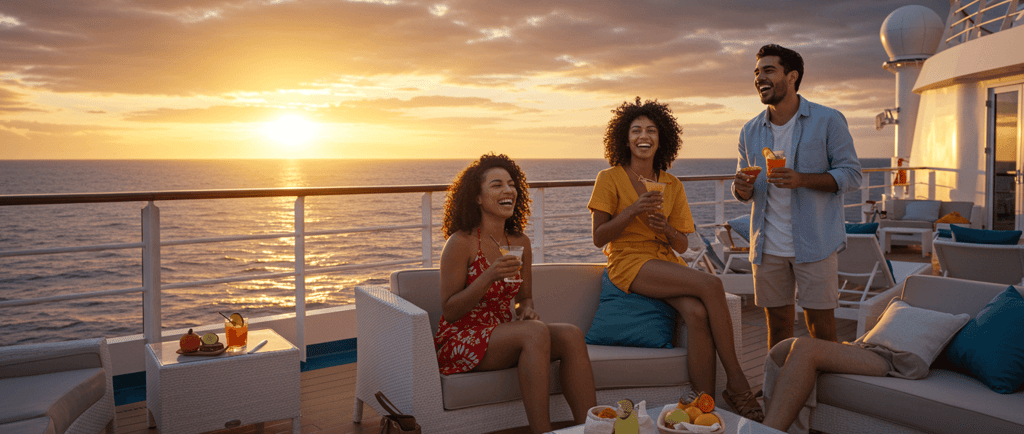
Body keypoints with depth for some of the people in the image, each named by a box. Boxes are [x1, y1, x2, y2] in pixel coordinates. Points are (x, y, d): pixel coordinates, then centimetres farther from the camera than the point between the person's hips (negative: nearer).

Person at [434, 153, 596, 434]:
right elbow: (449, 312, -12)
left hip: (502, 335, 6)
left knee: (571, 335, -20)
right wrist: (490, 276, -23)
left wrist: (527, 311, -7)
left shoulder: (520, 242, 7)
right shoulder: (461, 243, -11)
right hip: (460, 340, -6)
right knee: (536, 332, -32)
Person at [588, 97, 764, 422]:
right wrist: (632, 210, -18)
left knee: (697, 313, -30)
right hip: (629, 264, -4)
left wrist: (667, 229, -10)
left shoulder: (673, 185, 11)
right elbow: (598, 238, -5)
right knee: (711, 284, -27)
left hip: (667, 264, 4)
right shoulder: (610, 178, -1)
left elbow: (681, 246, 12)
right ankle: (736, 382, -17)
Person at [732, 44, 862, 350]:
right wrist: (743, 189, -9)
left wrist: (801, 179, -22)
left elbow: (850, 175, -5)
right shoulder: (750, 131, 10)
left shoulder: (828, 121, -3)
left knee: (821, 325, 2)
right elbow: (743, 181, 17)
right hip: (768, 245, 4)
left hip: (815, 243, -3)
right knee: (777, 324, 10)